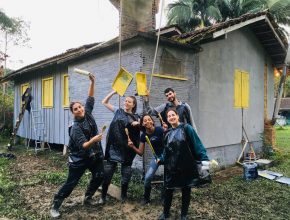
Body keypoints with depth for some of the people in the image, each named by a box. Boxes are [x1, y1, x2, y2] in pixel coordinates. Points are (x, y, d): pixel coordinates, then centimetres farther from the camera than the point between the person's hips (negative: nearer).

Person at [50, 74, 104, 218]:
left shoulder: (88, 113, -4)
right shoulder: (75, 128, -21)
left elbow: (90, 99, -4)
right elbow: (83, 146, -26)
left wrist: (92, 82, -14)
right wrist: (93, 140, -45)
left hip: (94, 155, 7)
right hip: (80, 158, -6)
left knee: (99, 176, 12)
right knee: (70, 184, 1)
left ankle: (88, 198, 30)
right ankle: (55, 206, 15)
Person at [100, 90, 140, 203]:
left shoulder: (136, 117, 5)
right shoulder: (118, 111, 6)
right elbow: (104, 102, 10)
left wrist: (138, 123, -14)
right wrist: (113, 92, 0)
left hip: (127, 149, 0)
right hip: (114, 148, 0)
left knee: (126, 175, 8)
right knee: (107, 173, 3)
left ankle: (123, 196, 28)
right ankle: (103, 196, 20)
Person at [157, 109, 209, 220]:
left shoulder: (186, 128, -7)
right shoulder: (168, 133, 9)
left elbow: (197, 144, -12)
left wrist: (204, 158, -18)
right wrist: (161, 159, 7)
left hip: (186, 165, -3)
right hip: (171, 166, 4)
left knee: (186, 190, 11)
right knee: (168, 189, 10)